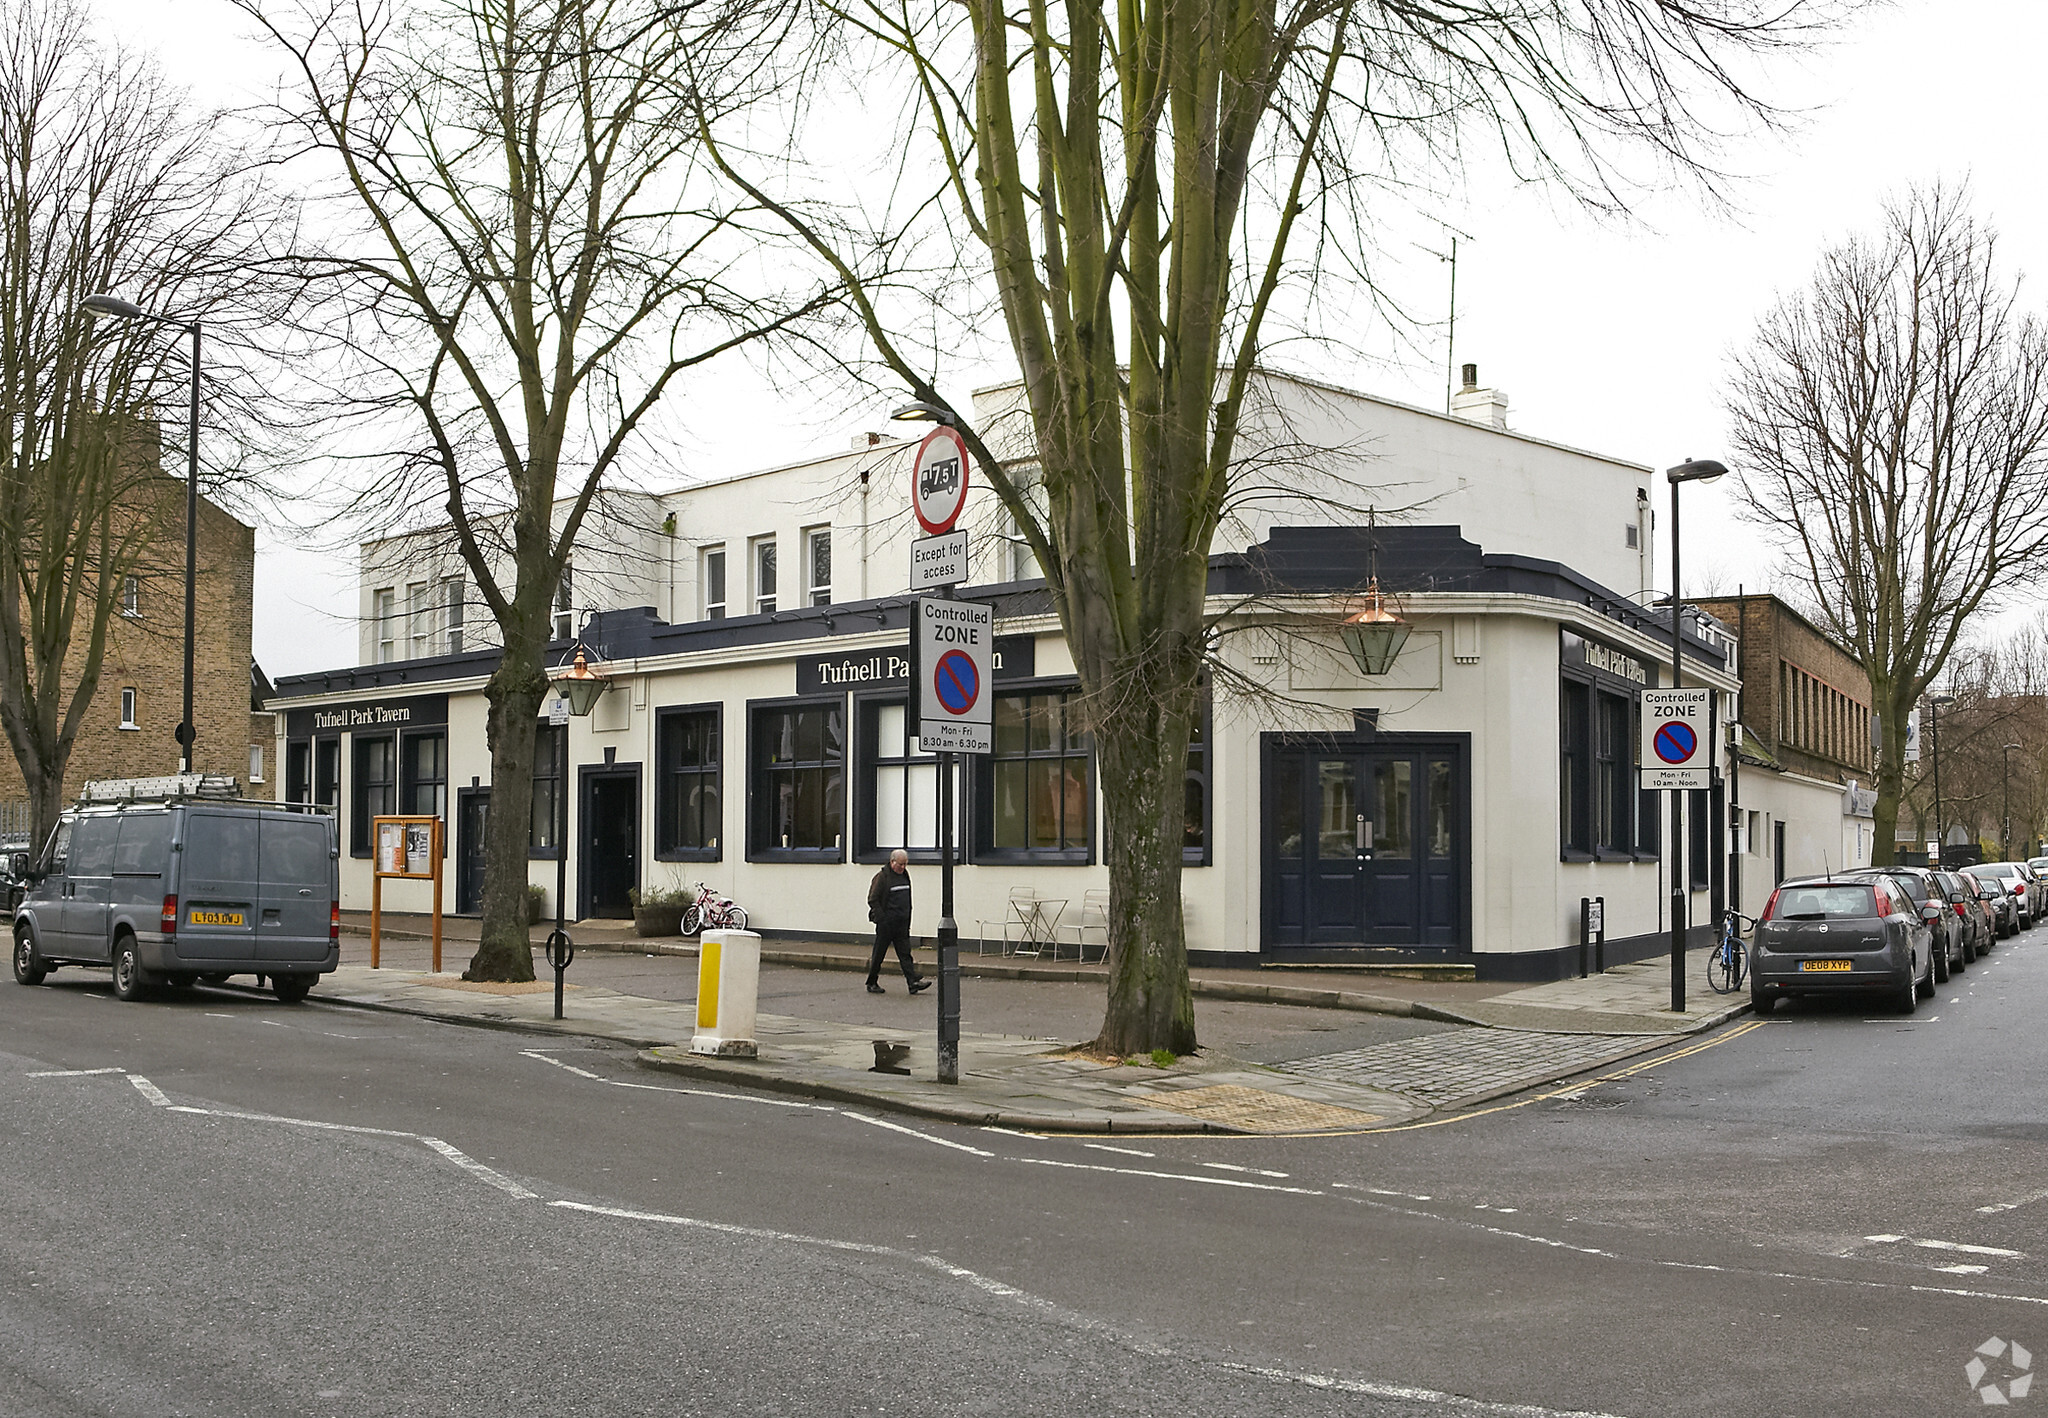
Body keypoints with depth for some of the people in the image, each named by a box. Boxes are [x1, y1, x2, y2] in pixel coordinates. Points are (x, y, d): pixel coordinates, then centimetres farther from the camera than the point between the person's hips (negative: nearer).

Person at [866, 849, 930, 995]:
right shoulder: (882, 877, -10)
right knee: (878, 954, 3)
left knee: (905, 953, -1)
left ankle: (913, 983, -9)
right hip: (886, 923, -6)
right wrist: (882, 918, -15)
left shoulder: (904, 875, 12)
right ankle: (871, 984, 14)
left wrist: (907, 920, 14)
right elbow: (872, 900, -11)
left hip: (902, 923, 6)